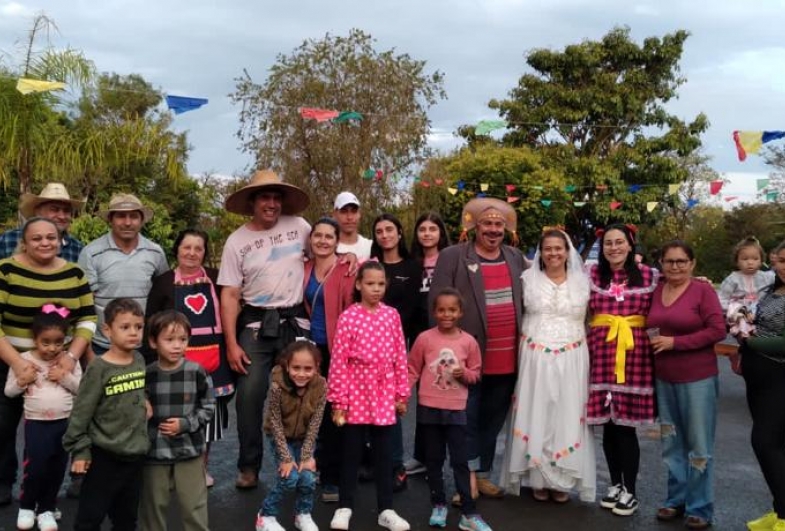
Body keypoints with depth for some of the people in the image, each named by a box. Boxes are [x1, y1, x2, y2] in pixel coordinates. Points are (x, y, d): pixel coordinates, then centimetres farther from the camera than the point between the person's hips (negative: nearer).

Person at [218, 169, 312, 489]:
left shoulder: (298, 226, 0)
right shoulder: (237, 241, -3)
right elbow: (230, 296, -5)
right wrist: (231, 344, -11)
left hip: (294, 321, 1)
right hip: (255, 324, -1)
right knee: (250, 396, -6)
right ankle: (249, 466, 10)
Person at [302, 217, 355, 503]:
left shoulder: (347, 270, -8)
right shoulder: (305, 269, 8)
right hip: (314, 348, 5)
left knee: (335, 412, -1)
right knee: (319, 411, 14)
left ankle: (334, 477, 10)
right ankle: (321, 469, 30)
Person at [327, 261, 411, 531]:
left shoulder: (392, 315, 2)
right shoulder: (348, 317, -8)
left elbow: (400, 357, 5)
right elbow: (338, 361, -8)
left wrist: (402, 394, 5)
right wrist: (338, 400, -9)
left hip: (384, 395, 3)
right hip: (356, 395, -2)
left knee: (384, 453, 11)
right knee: (351, 452, 10)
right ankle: (344, 507, 23)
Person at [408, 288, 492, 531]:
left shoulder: (469, 341, -3)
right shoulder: (424, 339, -6)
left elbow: (476, 373, 7)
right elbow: (412, 371, 1)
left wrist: (464, 373, -15)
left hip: (456, 410, 0)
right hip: (429, 409, 0)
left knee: (460, 461, 4)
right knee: (434, 460, 12)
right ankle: (439, 505, 27)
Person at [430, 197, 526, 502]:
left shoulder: (516, 258, 10)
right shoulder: (452, 257, -6)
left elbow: (526, 302, 16)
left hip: (508, 360, 5)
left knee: (492, 422, 14)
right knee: (466, 421, 4)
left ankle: (483, 474, 27)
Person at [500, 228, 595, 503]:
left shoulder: (582, 282, 6)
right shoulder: (528, 278, 2)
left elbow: (590, 321, 11)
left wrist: (587, 357, 6)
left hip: (571, 361, 1)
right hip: (536, 359, -1)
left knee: (567, 417, 3)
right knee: (536, 416, 2)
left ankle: (562, 480, 15)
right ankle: (538, 478, 13)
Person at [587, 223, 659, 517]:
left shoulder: (648, 275, 5)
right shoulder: (592, 275, 6)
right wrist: (586, 346, -1)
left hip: (635, 354, -1)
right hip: (602, 354, 1)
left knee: (626, 424, 0)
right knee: (608, 423, 7)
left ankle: (630, 491, 14)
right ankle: (615, 484, 24)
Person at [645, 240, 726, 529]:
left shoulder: (703, 290, -8)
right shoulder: (656, 291, 6)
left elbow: (717, 330, -15)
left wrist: (675, 342, -17)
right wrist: (653, 342, -1)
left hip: (698, 378, -5)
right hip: (664, 378, 5)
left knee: (698, 444, 3)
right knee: (671, 442, 14)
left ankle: (700, 508, 15)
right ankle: (676, 499, 27)